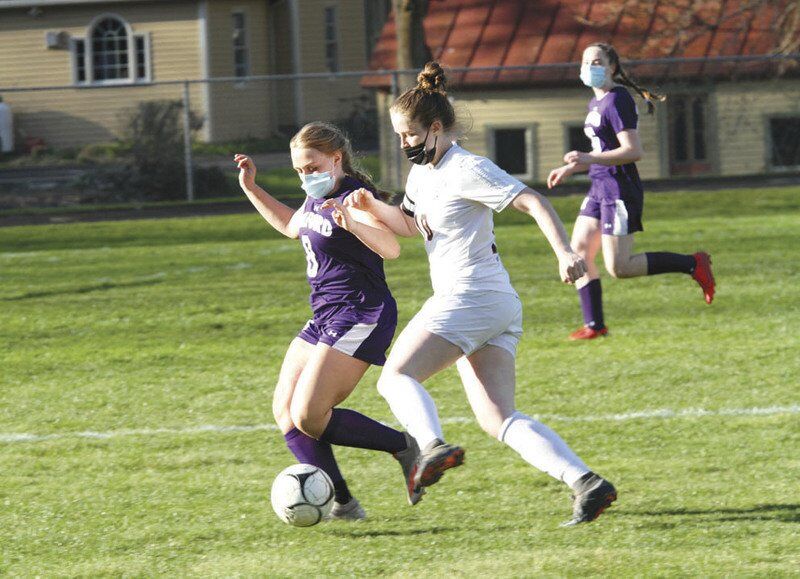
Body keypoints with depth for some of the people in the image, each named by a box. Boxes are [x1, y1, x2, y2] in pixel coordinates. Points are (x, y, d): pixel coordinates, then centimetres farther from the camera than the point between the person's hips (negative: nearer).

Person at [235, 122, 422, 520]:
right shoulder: (315, 199, 12)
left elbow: (390, 248, -34)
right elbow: (292, 227, 36)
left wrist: (351, 224, -51)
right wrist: (251, 190, 29)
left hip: (360, 318, -10)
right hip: (324, 318, 10)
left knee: (308, 417, -18)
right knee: (285, 413, 1)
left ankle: (404, 447, -4)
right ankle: (341, 503, -1)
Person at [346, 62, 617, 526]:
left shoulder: (467, 171, -10)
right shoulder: (422, 174, 18)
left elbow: (533, 203, -19)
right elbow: (410, 225, 36)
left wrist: (565, 252, -33)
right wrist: (372, 206, 16)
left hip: (470, 296, -10)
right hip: (500, 310, 10)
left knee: (396, 376, -9)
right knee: (500, 419, 1)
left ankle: (433, 445, -35)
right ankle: (586, 482, -12)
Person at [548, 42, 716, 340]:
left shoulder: (616, 101, -15)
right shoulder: (596, 103, 15)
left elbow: (633, 151, -23)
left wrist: (589, 159, -29)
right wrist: (570, 169, 23)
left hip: (620, 190, -10)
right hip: (600, 189, 10)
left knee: (619, 267, -10)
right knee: (578, 253, 5)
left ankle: (694, 265, -2)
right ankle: (594, 325, 11)